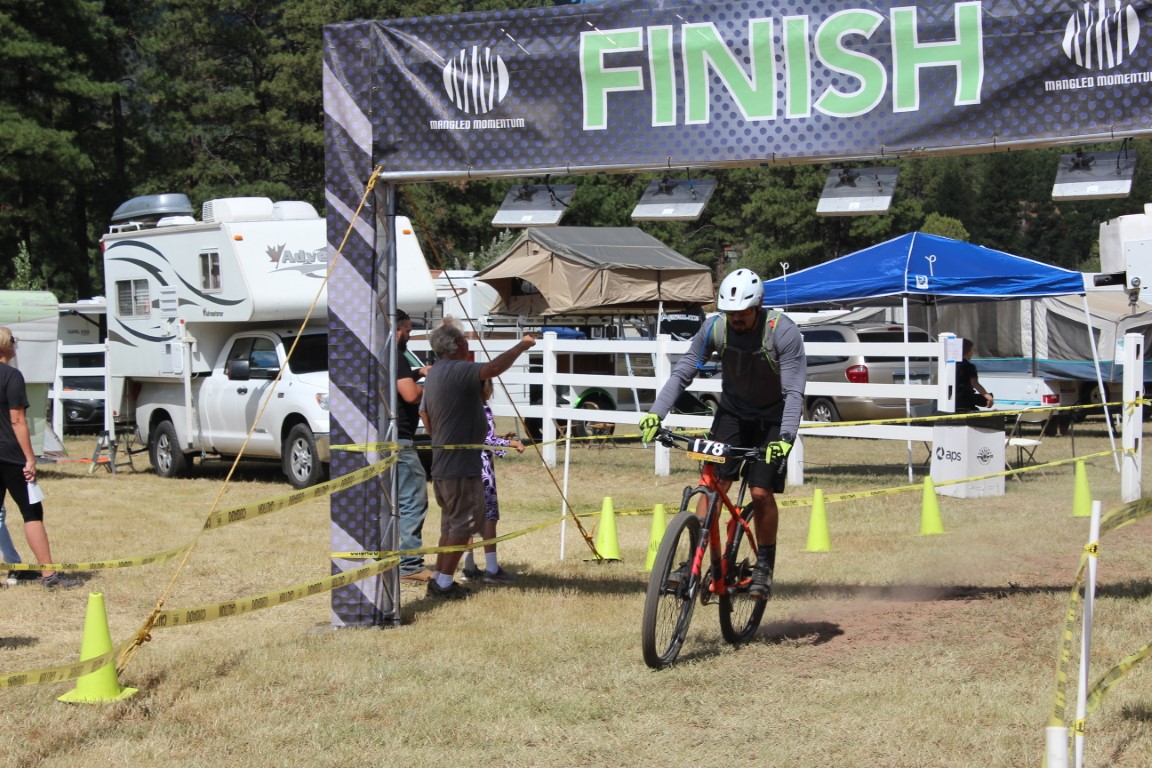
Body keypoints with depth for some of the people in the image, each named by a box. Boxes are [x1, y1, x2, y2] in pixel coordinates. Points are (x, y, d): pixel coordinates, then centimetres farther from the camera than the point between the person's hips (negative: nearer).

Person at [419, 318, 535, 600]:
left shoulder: (434, 374, 14)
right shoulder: (458, 371, -18)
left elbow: (425, 414, 23)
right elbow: (493, 368, -36)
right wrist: (522, 346, -23)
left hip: (441, 465, 10)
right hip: (462, 465, -10)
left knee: (451, 524, 18)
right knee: (463, 524, -2)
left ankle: (440, 580, 21)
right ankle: (443, 583, -1)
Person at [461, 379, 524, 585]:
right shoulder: (483, 410, -12)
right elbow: (488, 440, -16)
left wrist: (500, 439, 22)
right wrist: (511, 443, -6)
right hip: (481, 468, -8)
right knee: (489, 516, -4)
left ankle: (469, 567, 14)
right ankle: (491, 568, -4)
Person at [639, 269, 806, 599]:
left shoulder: (783, 333, -27)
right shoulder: (714, 328, -17)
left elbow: (794, 392, -30)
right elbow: (682, 372, -14)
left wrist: (785, 437, -43)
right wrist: (655, 412, -26)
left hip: (772, 417, -3)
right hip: (733, 411, 3)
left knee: (761, 492, -12)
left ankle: (765, 566, 7)